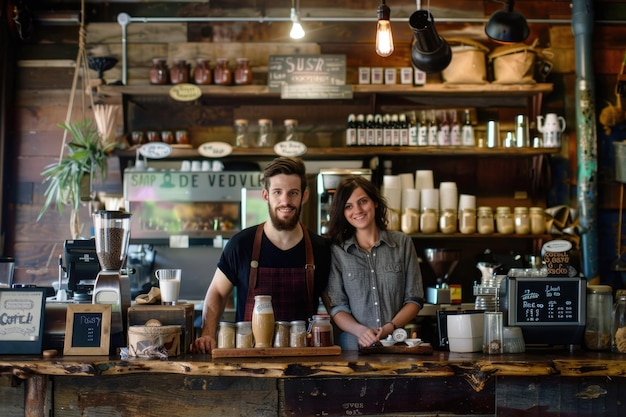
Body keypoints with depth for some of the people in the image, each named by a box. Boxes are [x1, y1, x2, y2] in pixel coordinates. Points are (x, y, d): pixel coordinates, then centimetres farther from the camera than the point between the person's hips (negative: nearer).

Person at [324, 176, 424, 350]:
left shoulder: (402, 243, 8)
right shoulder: (337, 251, 5)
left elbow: (414, 299, 8)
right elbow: (336, 307, 4)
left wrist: (390, 327, -7)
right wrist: (360, 330, -14)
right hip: (354, 346, 0)